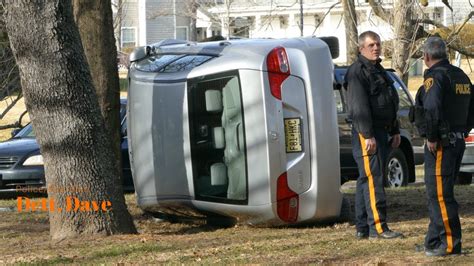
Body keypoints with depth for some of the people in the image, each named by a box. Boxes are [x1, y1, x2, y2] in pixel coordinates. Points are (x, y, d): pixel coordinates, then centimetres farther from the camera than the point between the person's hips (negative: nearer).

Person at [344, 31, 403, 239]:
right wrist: (368, 135, -24)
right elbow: (359, 106, -19)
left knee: (366, 179, 10)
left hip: (380, 132, 10)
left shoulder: (378, 71, 21)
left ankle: (362, 228, 13)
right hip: (366, 133, -10)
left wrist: (394, 131, 23)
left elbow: (389, 103, 28)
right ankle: (377, 226, -16)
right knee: (373, 178, -13)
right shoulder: (357, 72, -11)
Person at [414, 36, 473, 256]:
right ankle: (434, 242, 21)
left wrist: (431, 137, -19)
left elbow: (432, 108, -27)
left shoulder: (435, 77, -13)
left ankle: (450, 243, -8)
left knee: (439, 194, -7)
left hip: (440, 144, -9)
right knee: (437, 193, 16)